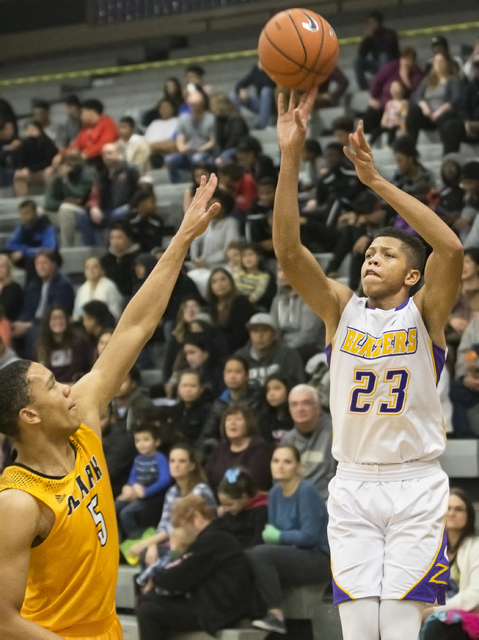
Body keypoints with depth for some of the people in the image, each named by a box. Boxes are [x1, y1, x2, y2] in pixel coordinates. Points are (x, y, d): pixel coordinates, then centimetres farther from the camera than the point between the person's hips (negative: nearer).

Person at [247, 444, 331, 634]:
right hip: (293, 554, 7)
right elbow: (272, 533, 8)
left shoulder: (306, 491, -15)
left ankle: (276, 615, -23)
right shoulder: (275, 492, 7)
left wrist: (278, 536, -10)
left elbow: (309, 536, -20)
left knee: (259, 554, -27)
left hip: (318, 560, -7)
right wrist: (268, 533, -14)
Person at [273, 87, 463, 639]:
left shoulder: (424, 314, -1)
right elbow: (287, 249, -8)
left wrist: (375, 180, -23)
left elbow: (451, 248, -21)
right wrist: (291, 157, -19)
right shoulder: (342, 310, 6)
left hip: (415, 488, -2)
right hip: (353, 486, 2)